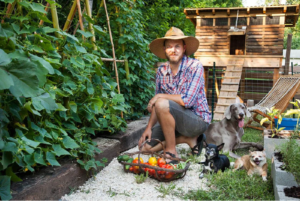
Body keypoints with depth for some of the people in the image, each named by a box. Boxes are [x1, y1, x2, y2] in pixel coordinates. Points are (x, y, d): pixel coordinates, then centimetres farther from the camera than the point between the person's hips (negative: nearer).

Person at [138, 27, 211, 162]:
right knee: (145, 146, -2)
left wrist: (159, 96, -17)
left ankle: (171, 151, -15)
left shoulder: (195, 66, -15)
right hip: (177, 120, 7)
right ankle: (188, 138, 7)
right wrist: (149, 127, -4)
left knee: (162, 103, -31)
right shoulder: (161, 71, 2)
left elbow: (187, 101, -25)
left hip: (198, 120, -7)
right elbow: (155, 105, 7)